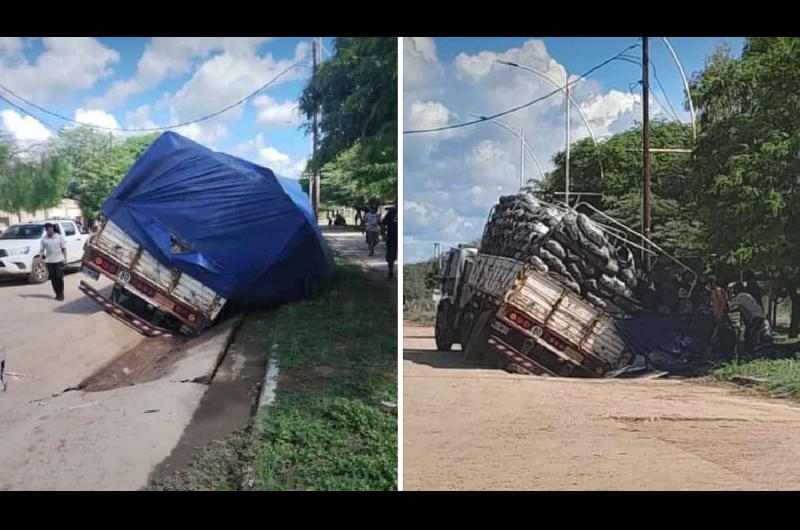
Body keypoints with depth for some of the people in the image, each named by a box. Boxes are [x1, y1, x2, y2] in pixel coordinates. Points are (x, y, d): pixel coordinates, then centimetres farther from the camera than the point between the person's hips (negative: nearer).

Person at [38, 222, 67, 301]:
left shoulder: (59, 237, 0)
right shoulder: (44, 239, 3)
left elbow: (64, 248, 2)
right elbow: (41, 250, 3)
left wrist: (65, 258, -6)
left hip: (59, 260, -2)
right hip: (49, 261, 2)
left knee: (59, 277, -4)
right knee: (53, 278, 5)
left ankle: (61, 294, 1)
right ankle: (57, 294, 15)